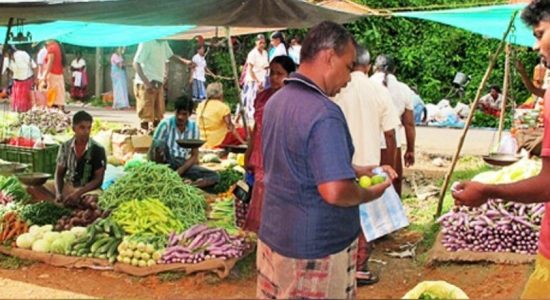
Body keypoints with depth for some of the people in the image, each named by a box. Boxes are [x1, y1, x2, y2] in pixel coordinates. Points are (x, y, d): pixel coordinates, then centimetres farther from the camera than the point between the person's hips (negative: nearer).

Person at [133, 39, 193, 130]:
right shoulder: (146, 42, -16)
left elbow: (170, 55, 21)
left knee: (158, 117, 11)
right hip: (146, 84, -8)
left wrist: (185, 62, 4)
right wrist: (146, 82, -26)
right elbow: (136, 63, -18)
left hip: (159, 83, 8)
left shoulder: (163, 42, 6)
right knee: (146, 116, -5)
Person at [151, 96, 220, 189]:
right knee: (160, 143, -36)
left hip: (183, 164, 3)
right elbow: (154, 147, -9)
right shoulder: (166, 124, -11)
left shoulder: (194, 127, -1)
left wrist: (180, 171, -15)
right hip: (166, 162, -3)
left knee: (214, 176, -19)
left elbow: (194, 156, 1)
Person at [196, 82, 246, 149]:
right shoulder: (223, 107, -15)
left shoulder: (201, 105, 4)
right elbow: (231, 127, -14)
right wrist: (242, 141, -9)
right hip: (220, 141, -8)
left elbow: (200, 126, 13)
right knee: (243, 131, 5)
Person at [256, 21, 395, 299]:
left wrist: (352, 170, 13)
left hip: (272, 237, 8)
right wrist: (368, 194, -10)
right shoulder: (324, 113, -23)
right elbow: (335, 191, -29)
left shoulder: (276, 101, 6)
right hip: (317, 249, -8)